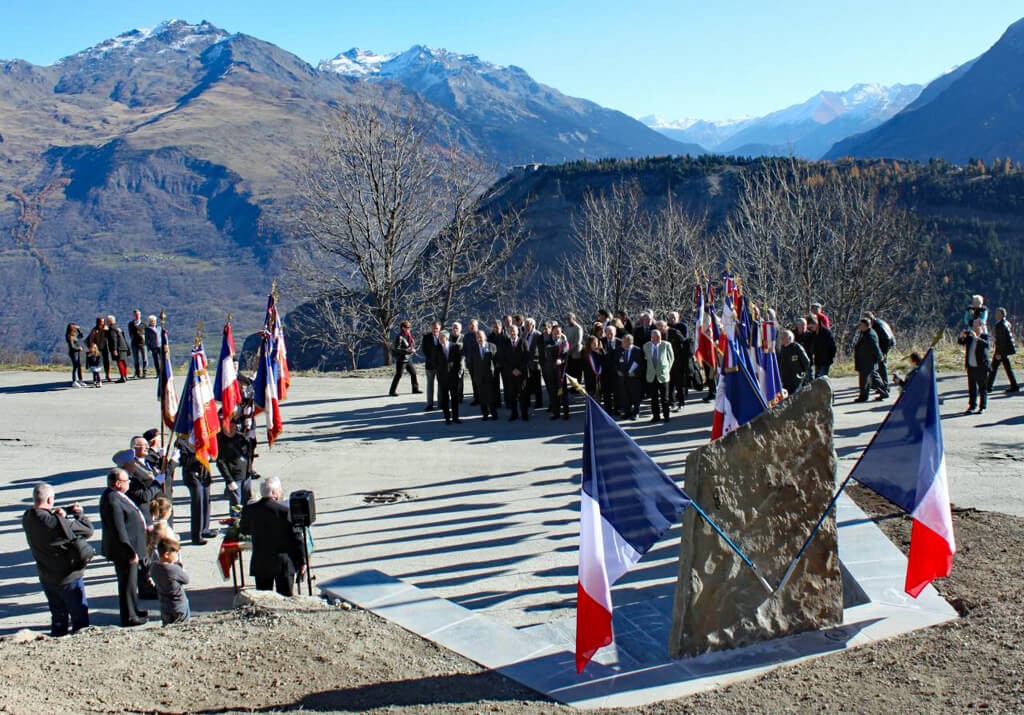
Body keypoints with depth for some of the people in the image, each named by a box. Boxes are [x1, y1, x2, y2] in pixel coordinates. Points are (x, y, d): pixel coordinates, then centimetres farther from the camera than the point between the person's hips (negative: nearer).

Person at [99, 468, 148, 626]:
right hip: (124, 550, -11)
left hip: (129, 547, 11)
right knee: (127, 583, 3)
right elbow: (119, 531, -28)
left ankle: (133, 610, 39)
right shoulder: (112, 502, -28)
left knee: (131, 581, 24)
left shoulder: (114, 495, 5)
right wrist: (130, 552, -25)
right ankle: (128, 617, 15)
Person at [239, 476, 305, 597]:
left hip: (260, 563, 3)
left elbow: (244, 530, 12)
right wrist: (302, 561, -1)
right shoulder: (286, 509, -15)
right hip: (284, 564, -3)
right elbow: (296, 537, -10)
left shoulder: (248, 510, -6)